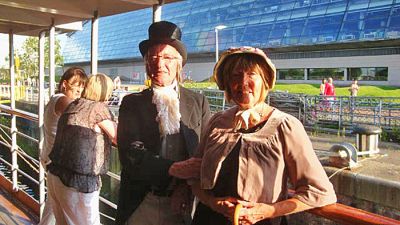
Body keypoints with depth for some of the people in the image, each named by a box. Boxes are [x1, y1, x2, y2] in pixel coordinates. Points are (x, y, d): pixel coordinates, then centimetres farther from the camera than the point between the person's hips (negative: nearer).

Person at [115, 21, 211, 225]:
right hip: (140, 206, 0)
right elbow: (130, 153, -12)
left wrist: (187, 185, -17)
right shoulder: (132, 103, -1)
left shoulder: (199, 102, 2)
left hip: (183, 205, 1)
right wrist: (175, 168, -24)